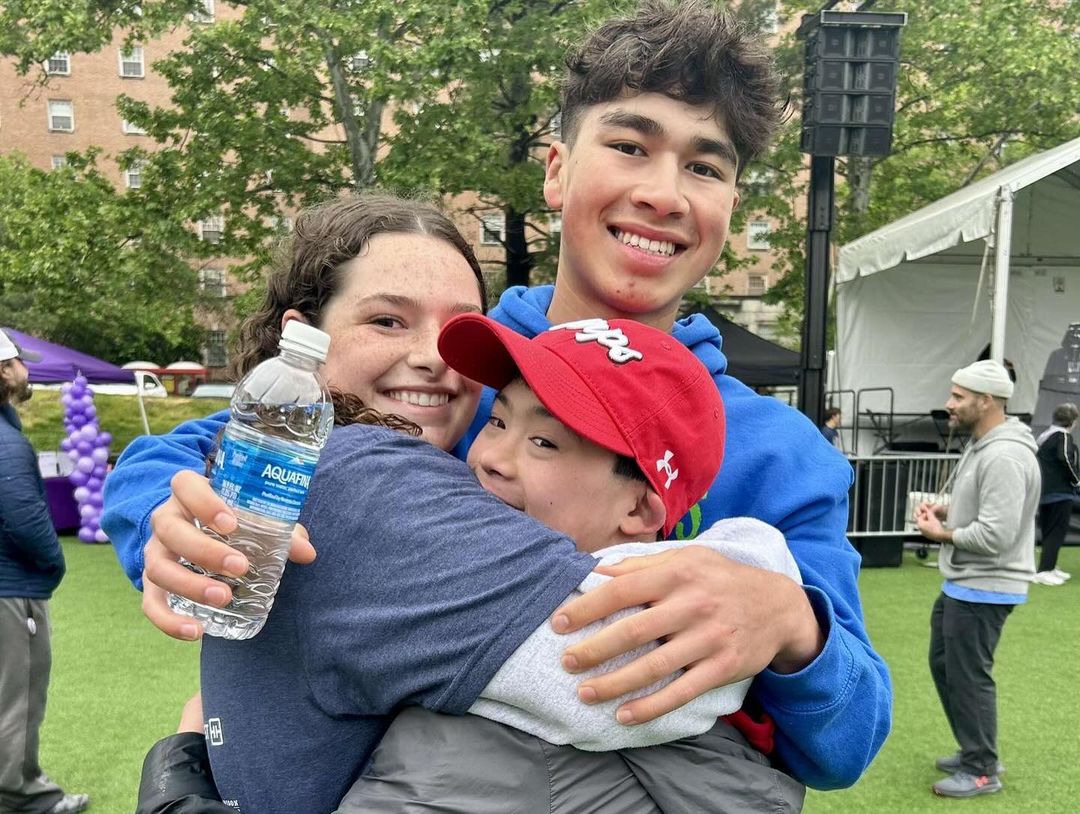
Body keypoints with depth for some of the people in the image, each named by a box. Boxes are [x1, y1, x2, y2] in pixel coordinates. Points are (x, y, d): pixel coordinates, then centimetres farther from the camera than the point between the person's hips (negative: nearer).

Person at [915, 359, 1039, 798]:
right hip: (963, 582, 11)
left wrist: (942, 534, -14)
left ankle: (981, 771, 17)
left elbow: (996, 534, -28)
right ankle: (976, 750, 33)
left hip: (983, 588, -11)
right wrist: (947, 510, 5)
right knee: (944, 663, 19)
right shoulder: (981, 445, 9)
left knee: (968, 676, 1)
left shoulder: (1004, 456, -24)